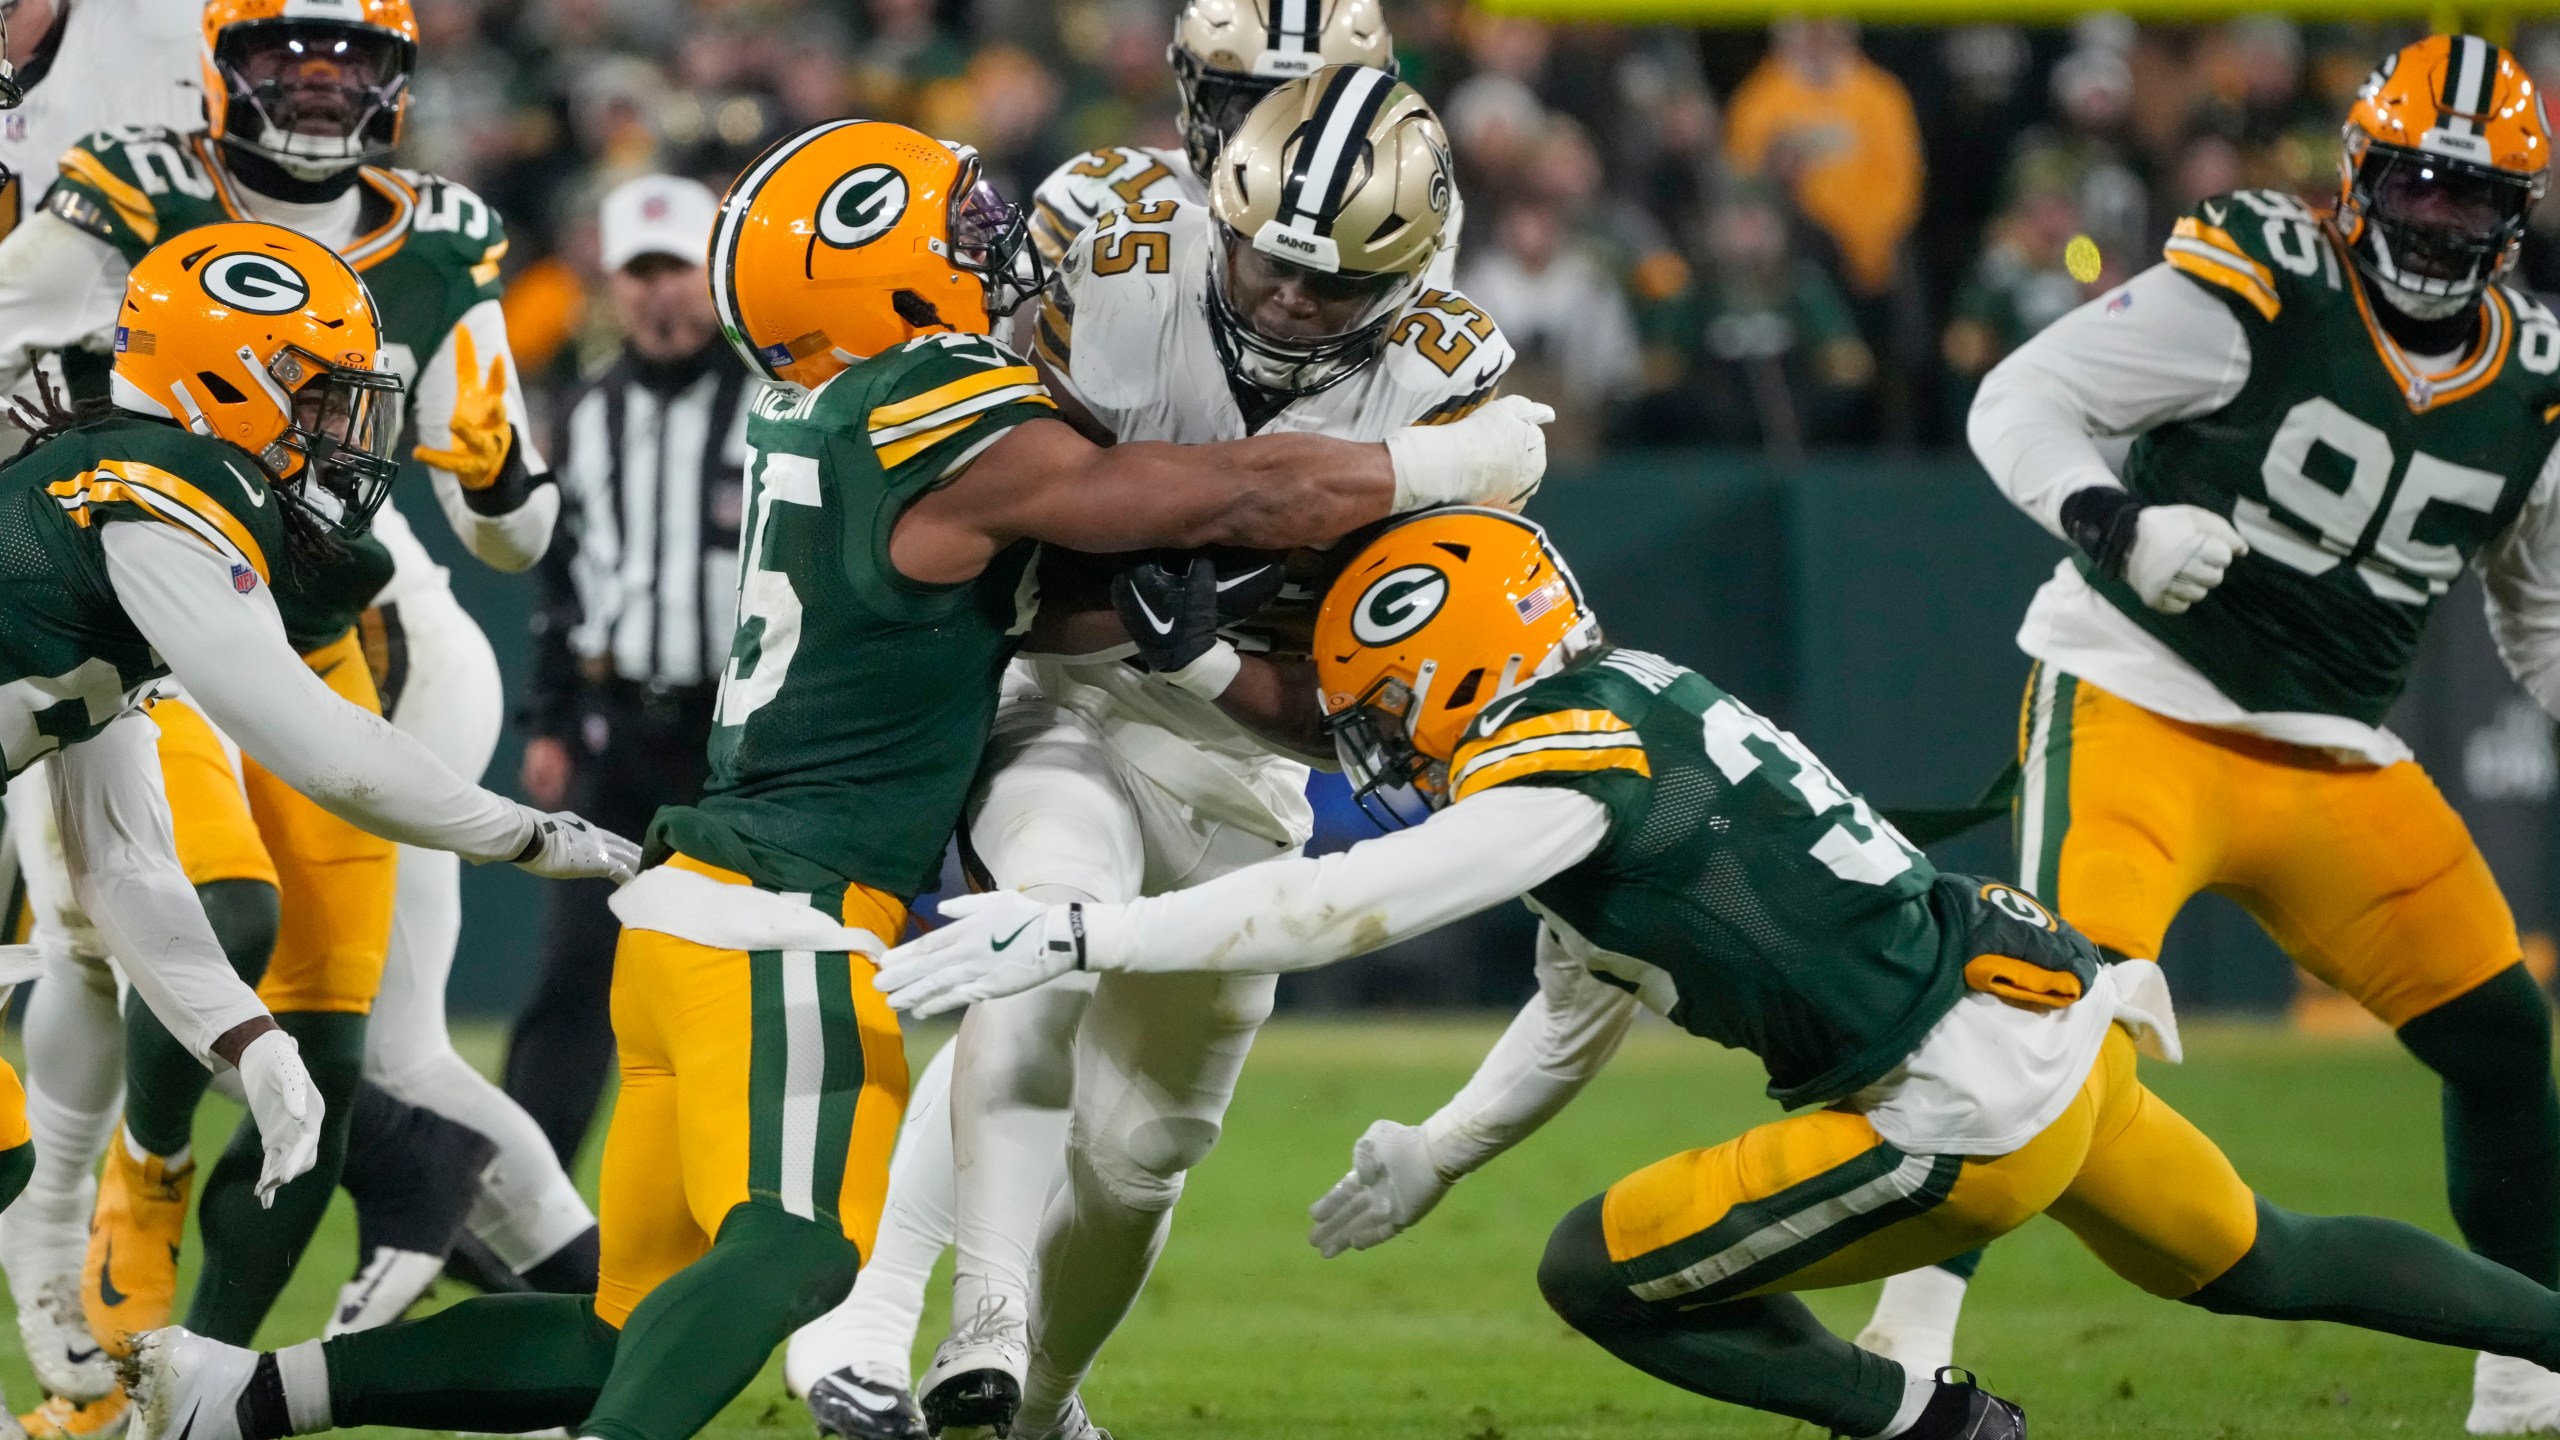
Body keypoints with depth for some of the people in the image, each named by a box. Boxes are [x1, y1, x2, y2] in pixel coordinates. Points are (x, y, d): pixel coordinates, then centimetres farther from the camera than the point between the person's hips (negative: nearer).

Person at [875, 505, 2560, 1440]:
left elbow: (1333, 911, -24)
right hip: (2067, 1020, 9)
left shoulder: (1564, 771, -15)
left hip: (1972, 1102, -9)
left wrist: (1069, 934, -25)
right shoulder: (1644, 708, 12)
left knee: (1601, 1274, -3)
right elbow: (1589, 1012, 23)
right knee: (2256, 1266, 29)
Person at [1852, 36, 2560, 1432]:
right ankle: (1914, 1324, -19)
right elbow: (2019, 401, -11)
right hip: (2135, 702, -6)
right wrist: (2112, 521, -29)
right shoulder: (2255, 286, -13)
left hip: (2334, 760, 6)